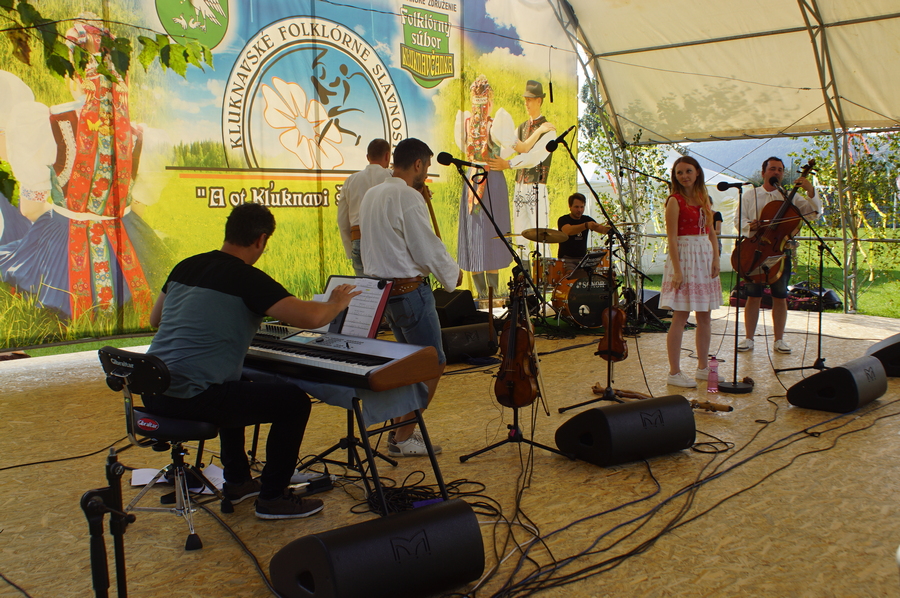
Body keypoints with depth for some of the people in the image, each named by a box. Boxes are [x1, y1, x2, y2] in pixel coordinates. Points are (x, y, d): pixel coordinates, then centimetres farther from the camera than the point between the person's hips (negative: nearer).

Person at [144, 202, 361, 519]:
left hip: (152, 390, 9)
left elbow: (155, 318, 26)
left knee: (236, 388, 35)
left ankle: (237, 481, 40)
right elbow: (310, 317, -21)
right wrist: (337, 303, 1)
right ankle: (272, 497, 12)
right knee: (294, 401, 2)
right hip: (191, 396, -9)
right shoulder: (248, 278, -12)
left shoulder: (186, 266, 11)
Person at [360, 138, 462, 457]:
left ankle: (401, 427, 26)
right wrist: (453, 273, 2)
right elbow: (428, 250, -16)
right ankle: (402, 439, 5)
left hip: (380, 288, 9)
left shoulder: (371, 195, 11)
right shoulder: (408, 197, -16)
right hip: (409, 290, -9)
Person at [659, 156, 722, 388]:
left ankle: (702, 368, 20)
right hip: (685, 256, -7)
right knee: (680, 317, -6)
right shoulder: (675, 201, -8)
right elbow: (672, 238, -13)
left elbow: (711, 232, 14)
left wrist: (716, 259, 1)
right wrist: (677, 270, -19)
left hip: (705, 256, 7)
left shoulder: (703, 199, 13)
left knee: (705, 317, 10)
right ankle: (674, 372, 0)